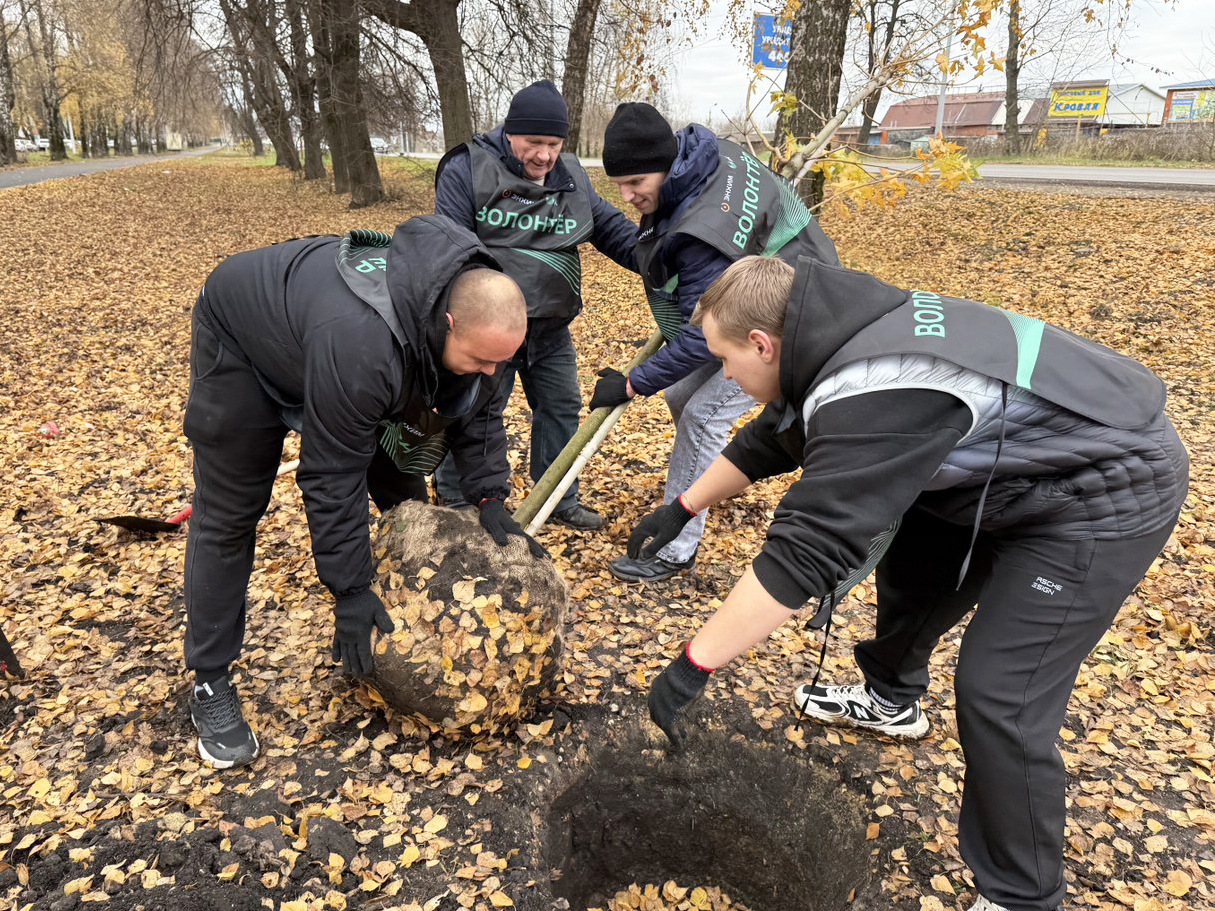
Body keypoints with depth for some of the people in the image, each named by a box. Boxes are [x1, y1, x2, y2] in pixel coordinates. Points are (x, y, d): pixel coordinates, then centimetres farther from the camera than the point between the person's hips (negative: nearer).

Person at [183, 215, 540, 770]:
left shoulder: (478, 315, -24)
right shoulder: (362, 346, -46)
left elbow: (478, 411, -7)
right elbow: (332, 479, -37)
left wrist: (489, 498, -18)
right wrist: (350, 591, -29)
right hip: (242, 343, -6)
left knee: (401, 485, 3)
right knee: (228, 516, -4)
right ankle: (209, 683, 9)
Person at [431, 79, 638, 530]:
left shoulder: (570, 175, 7)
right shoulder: (466, 169, -10)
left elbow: (611, 227, 10)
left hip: (550, 327, 6)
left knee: (562, 406, 13)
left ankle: (561, 500, 30)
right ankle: (456, 505, 22)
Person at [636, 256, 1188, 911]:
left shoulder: (872, 394, -35)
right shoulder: (838, 338, -4)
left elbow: (802, 554, -37)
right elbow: (768, 440, 12)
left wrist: (693, 664, -29)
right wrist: (681, 509, 20)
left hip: (1106, 492, -10)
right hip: (1014, 471, 10)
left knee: (999, 696, -11)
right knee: (911, 571, 21)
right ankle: (891, 700, 48)